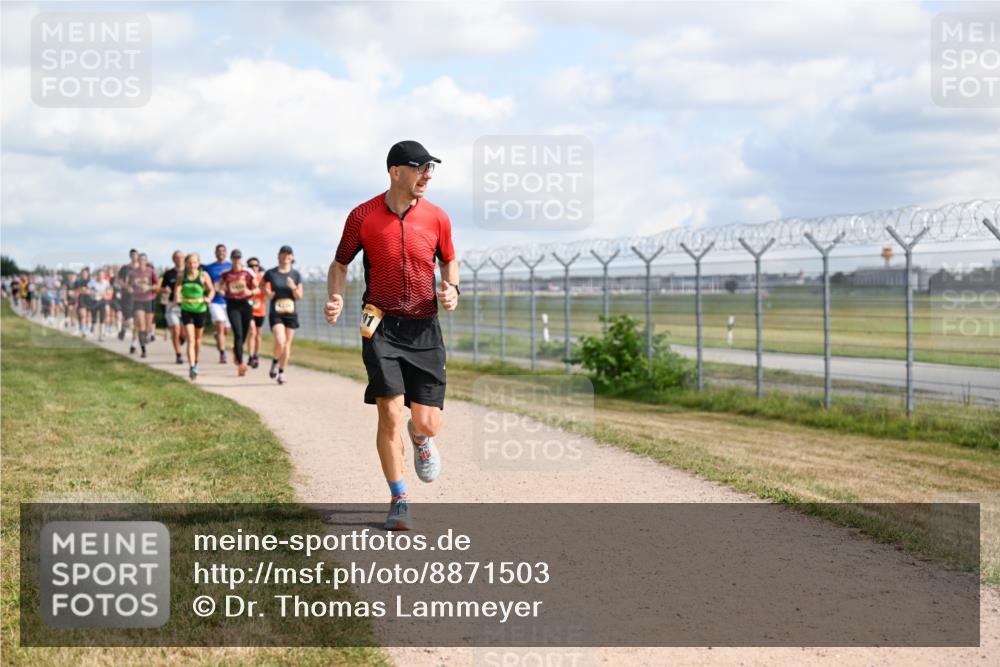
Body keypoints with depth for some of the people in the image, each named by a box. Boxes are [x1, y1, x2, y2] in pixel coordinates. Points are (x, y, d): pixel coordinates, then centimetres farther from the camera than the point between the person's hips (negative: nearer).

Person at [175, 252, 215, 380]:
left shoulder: (203, 275, -5)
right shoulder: (182, 275, 0)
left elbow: (212, 290, 0)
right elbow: (178, 289, -1)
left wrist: (209, 298, -20)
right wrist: (177, 298, -23)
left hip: (200, 310, 0)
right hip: (187, 310, 0)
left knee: (198, 339, 16)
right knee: (190, 339, -11)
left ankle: (196, 363, 38)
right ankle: (191, 368, -18)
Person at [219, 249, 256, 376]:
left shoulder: (247, 274, 3)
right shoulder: (226, 275, 5)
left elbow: (257, 288, 7)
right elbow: (220, 285, 23)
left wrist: (250, 292, -11)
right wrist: (222, 291, 6)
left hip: (246, 304, 2)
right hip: (232, 305, -2)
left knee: (244, 334, 8)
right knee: (238, 334, -15)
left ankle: (236, 350, 43)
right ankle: (240, 364, -19)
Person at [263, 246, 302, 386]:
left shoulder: (295, 275, 5)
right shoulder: (270, 273, 1)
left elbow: (299, 297, 5)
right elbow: (263, 288, 15)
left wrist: (293, 287, -15)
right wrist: (268, 294, -7)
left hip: (291, 313, 3)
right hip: (275, 313, -2)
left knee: (287, 344, 5)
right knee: (280, 341, -20)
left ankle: (281, 372, 20)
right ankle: (275, 361, 10)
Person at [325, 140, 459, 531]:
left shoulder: (437, 218, 3)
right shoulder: (362, 217, -2)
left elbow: (449, 261, 19)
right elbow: (340, 264, 10)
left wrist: (451, 288, -2)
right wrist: (336, 297, -9)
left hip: (424, 329, 2)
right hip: (382, 327, -2)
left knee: (428, 424, -1)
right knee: (391, 414, -13)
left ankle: (419, 438, 39)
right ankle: (399, 501, 4)